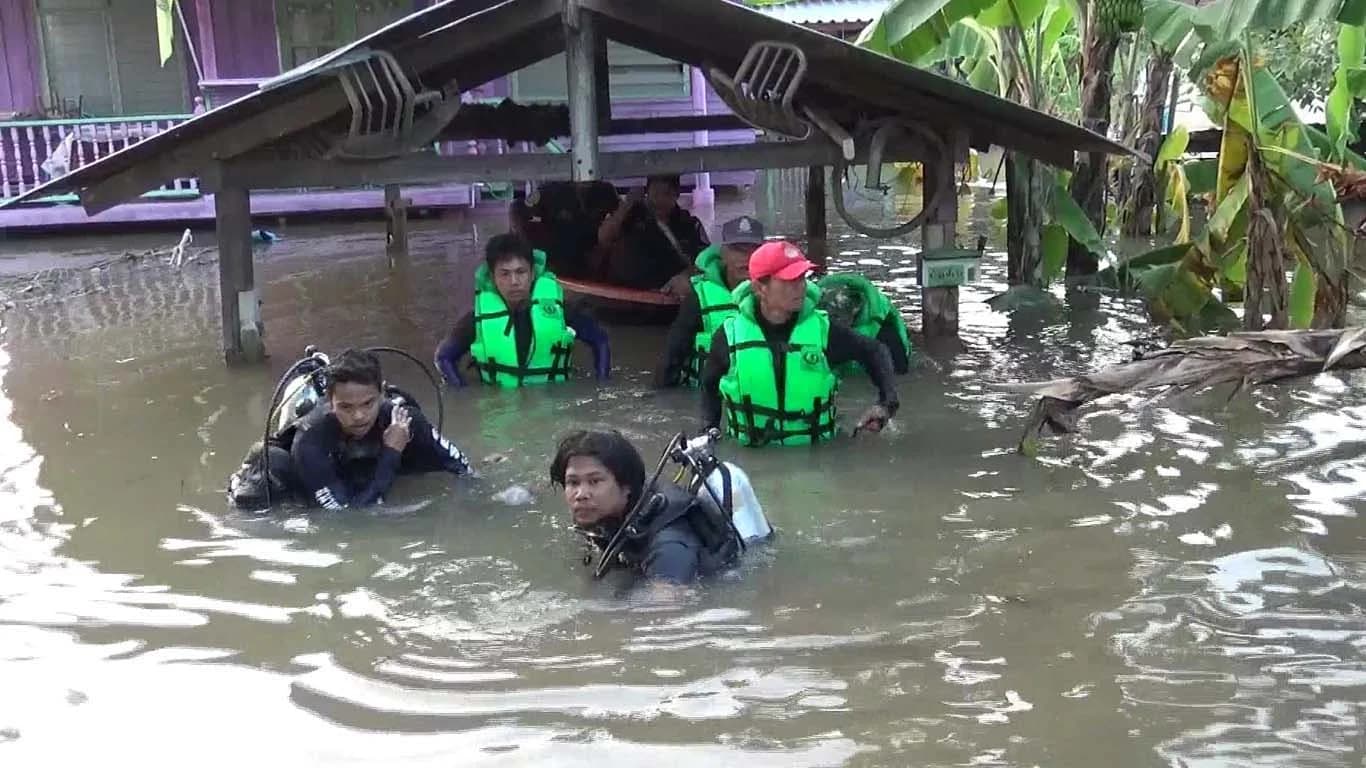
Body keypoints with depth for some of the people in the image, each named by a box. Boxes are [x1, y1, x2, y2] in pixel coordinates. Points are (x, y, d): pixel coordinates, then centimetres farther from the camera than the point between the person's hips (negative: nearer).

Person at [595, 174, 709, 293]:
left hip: (671, 298, 0)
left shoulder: (691, 225, 8)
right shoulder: (632, 216, 10)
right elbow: (603, 240, 1)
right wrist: (625, 207, -8)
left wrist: (686, 277, -21)